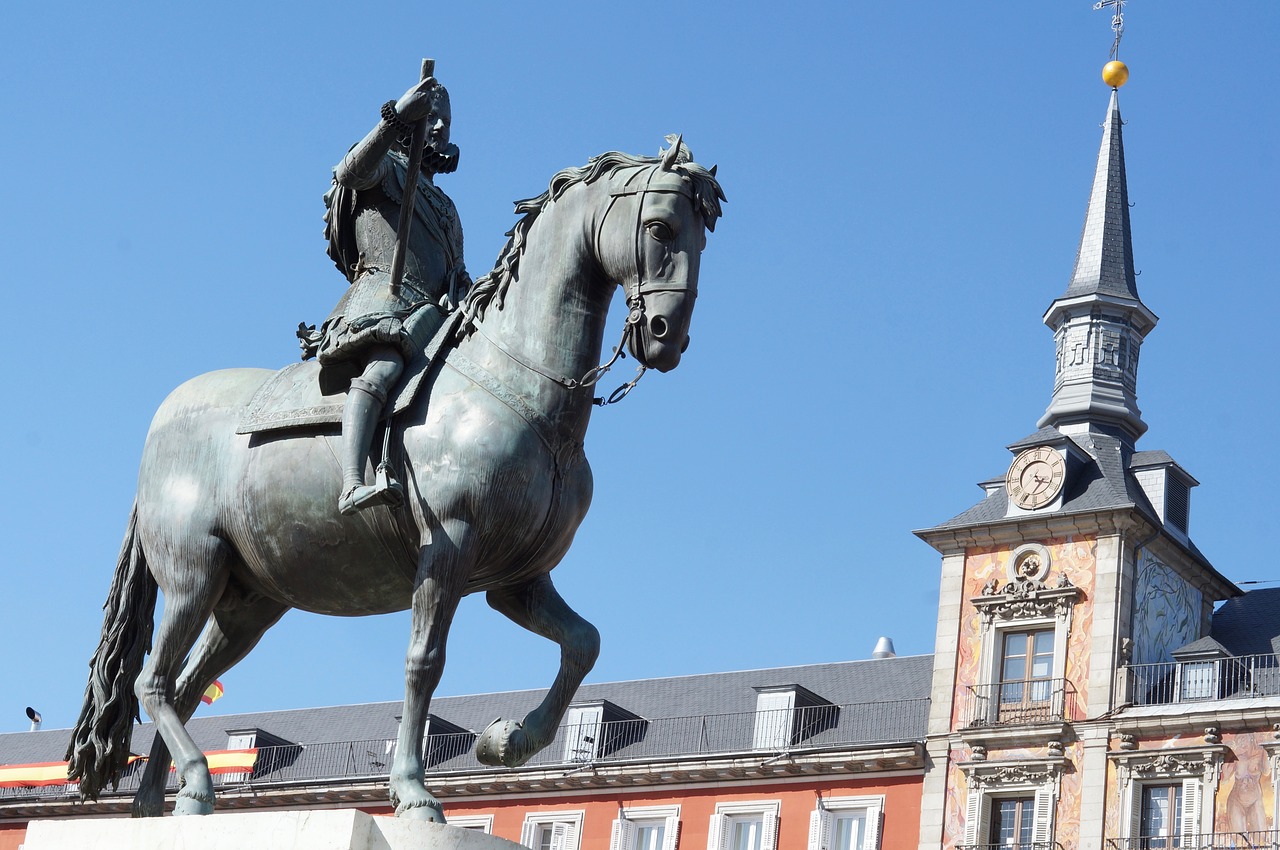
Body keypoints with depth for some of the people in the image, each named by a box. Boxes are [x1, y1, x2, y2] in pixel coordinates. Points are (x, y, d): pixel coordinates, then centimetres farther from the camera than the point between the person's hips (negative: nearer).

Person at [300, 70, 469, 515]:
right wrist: (397, 115, -18)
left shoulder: (443, 206, 38)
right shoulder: (386, 167, 17)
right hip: (385, 297, -9)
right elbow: (350, 172, -8)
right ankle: (352, 486, -56)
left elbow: (457, 277, 34)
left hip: (435, 314, 9)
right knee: (383, 366, -35)